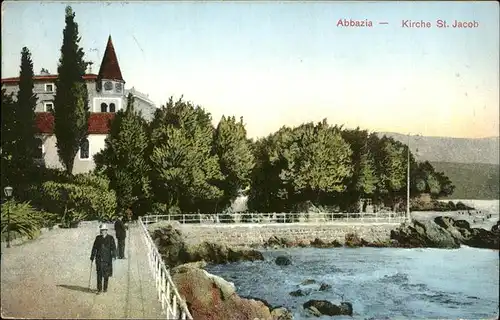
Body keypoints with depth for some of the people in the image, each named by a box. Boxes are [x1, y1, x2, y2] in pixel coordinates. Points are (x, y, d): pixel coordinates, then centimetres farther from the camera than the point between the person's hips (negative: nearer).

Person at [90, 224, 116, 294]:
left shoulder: (110, 238, 0)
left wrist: (113, 256, -16)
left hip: (107, 259, -1)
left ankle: (105, 288, 22)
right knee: (99, 274, -4)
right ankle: (99, 289, 0)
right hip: (99, 259, 1)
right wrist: (92, 257, 11)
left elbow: (113, 248, -4)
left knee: (106, 274, 8)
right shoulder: (98, 238, 7)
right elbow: (94, 248, 11)